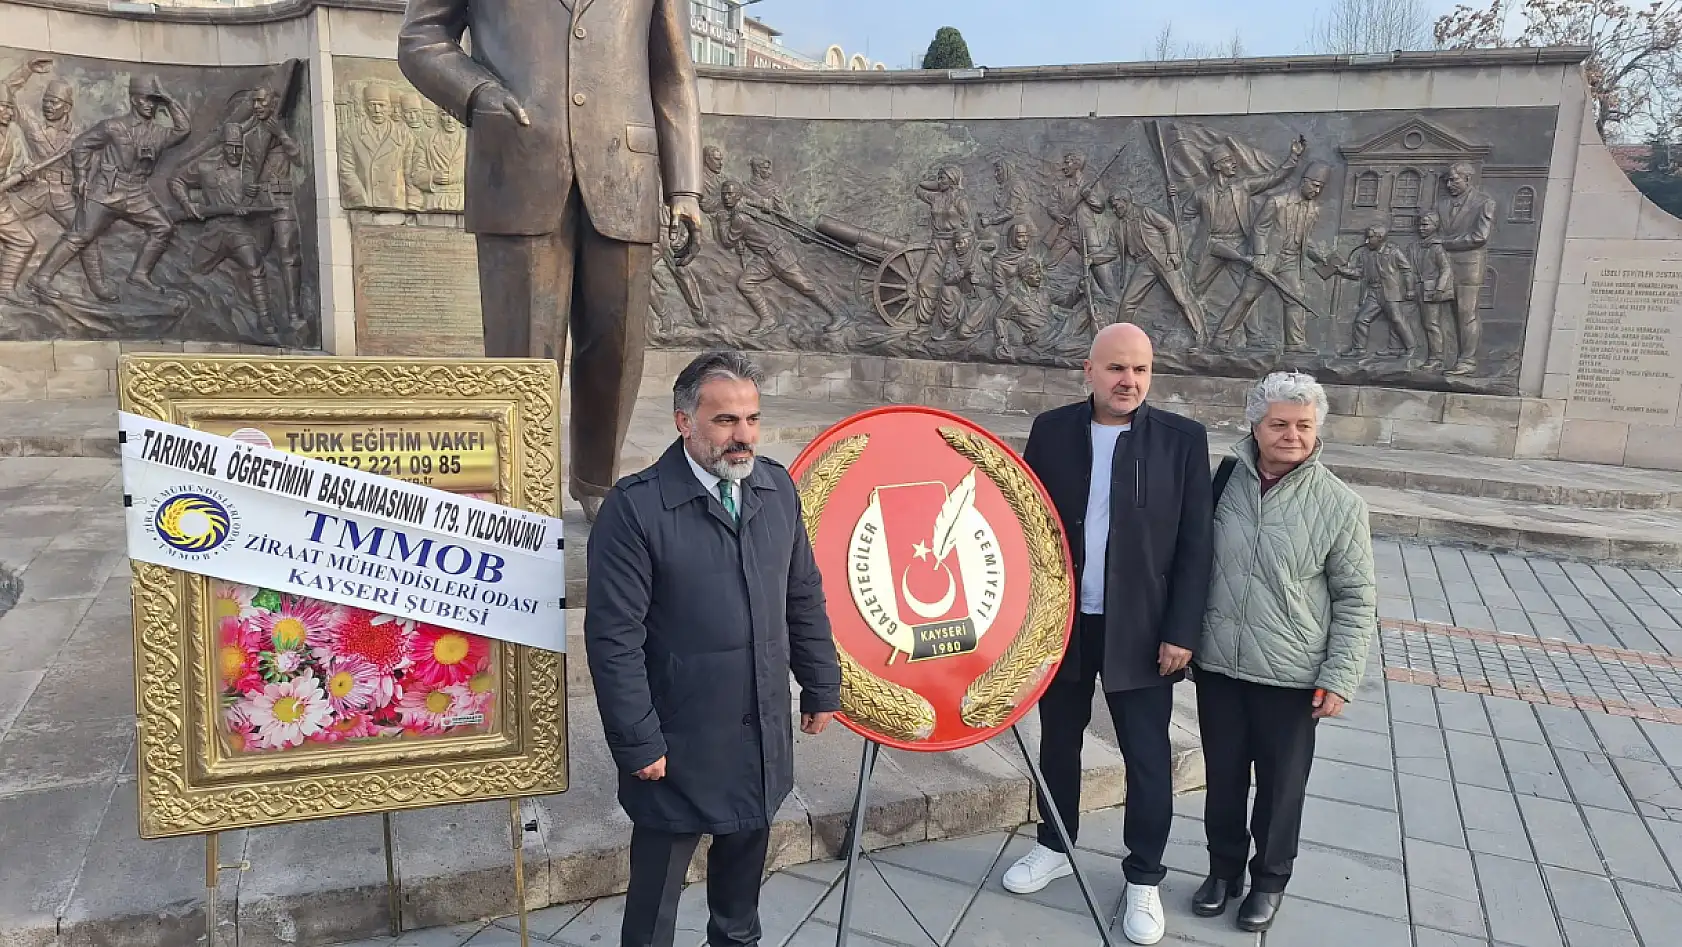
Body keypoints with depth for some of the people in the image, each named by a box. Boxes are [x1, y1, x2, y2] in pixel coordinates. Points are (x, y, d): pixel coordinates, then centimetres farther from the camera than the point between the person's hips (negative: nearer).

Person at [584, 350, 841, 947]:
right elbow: (614, 638, -17)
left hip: (764, 737, 5)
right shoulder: (635, 507, -18)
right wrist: (638, 743, -15)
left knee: (744, 865, 24)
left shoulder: (778, 488, -1)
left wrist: (822, 688, 10)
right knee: (657, 886, 14)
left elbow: (805, 599, 8)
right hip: (679, 743, -5)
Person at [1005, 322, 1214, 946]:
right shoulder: (1051, 430, -1)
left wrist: (1181, 631, -9)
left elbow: (1194, 544, -5)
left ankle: (1143, 880, 27)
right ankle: (1054, 848, 38)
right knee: (1058, 741, 17)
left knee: (1147, 758, 8)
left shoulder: (1183, 440, -6)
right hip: (1060, 621, 2)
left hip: (1141, 630, -2)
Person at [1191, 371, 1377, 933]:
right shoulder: (1223, 480, -4)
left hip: (1292, 677, -1)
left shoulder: (1339, 505, -8)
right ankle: (1224, 868, 37)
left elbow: (1355, 600, -3)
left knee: (1281, 787, 14)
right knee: (1223, 777, 16)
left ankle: (1269, 880, 36)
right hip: (1217, 666, 2)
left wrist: (1340, 678, -8)